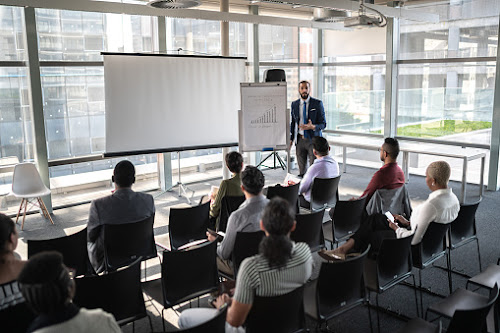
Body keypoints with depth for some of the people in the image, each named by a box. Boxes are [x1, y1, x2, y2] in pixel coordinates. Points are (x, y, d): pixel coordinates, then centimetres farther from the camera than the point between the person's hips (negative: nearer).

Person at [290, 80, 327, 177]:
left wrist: (313, 127, -23)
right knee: (301, 168, 8)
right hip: (300, 140, 3)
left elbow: (323, 124, -4)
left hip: (313, 140, -3)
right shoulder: (294, 104, 7)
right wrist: (291, 138, 7)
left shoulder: (317, 104, -4)